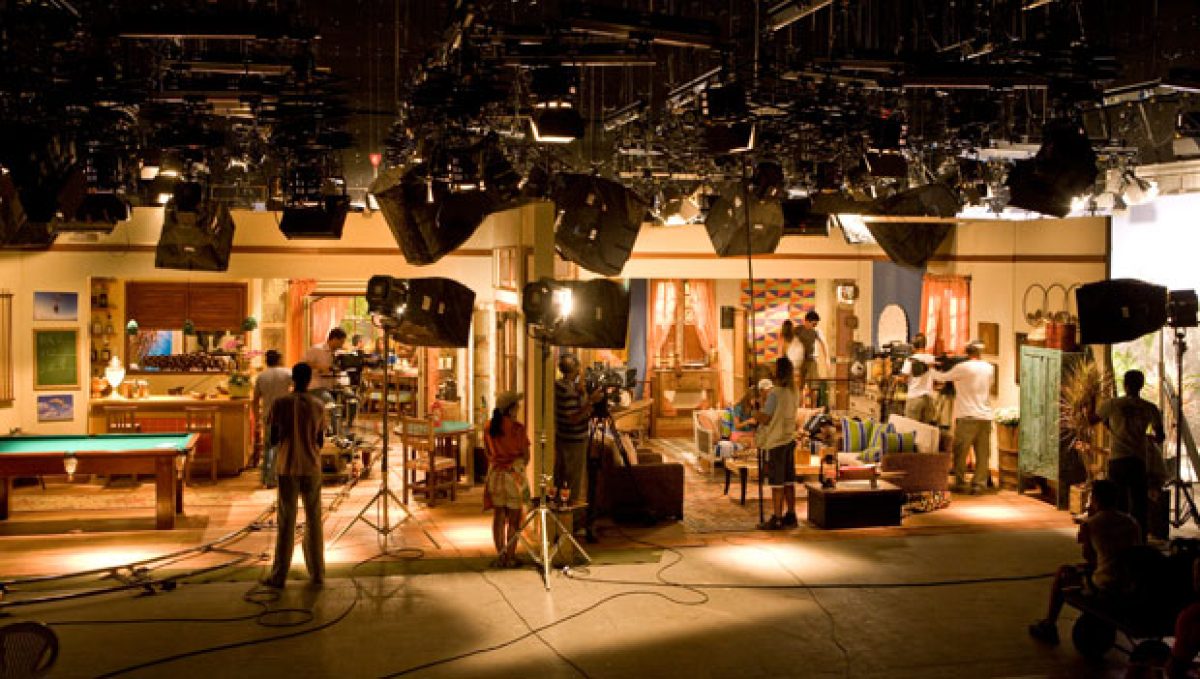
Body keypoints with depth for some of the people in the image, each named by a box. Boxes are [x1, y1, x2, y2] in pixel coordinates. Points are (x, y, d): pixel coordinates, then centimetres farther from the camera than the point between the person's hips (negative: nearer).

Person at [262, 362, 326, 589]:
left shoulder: (280, 404, -6)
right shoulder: (318, 405, -2)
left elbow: (273, 440, -3)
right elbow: (320, 442, 3)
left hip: (287, 469, -1)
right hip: (312, 468, 1)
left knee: (286, 522, 4)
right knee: (313, 521, 10)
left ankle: (279, 576, 6)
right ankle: (317, 573, 13)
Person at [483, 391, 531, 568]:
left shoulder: (490, 427, 0)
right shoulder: (518, 429, -15)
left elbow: (488, 452, 11)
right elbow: (526, 456, -7)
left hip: (495, 474, 5)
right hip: (514, 474, -5)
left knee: (498, 517, 11)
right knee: (513, 519, 5)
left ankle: (500, 556, 15)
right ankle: (510, 558, 8)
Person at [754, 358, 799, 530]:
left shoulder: (775, 393, -18)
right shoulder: (794, 392, 7)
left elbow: (765, 418, -17)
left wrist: (755, 414, 4)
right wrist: (765, 397, 19)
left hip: (776, 441, -8)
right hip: (789, 439, 8)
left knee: (776, 483, -4)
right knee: (788, 480, 13)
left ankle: (776, 519, -1)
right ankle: (791, 515, 19)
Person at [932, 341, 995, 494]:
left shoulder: (963, 368, -9)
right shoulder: (989, 368, 8)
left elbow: (942, 377, 0)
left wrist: (932, 369, 21)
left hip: (967, 416, -5)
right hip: (985, 416, 5)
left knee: (960, 452, 4)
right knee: (982, 453, 6)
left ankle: (960, 483, 5)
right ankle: (979, 483, 4)